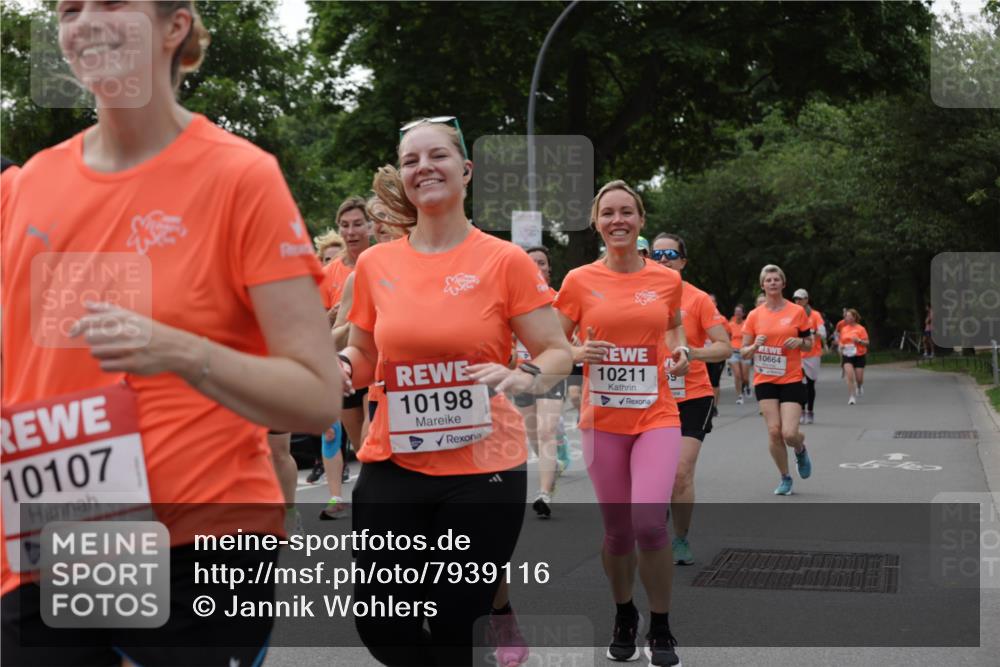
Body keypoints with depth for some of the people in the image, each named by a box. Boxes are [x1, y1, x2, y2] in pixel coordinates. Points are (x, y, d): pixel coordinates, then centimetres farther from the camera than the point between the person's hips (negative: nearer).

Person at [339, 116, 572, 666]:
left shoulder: (505, 261, -4)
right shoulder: (374, 264, 3)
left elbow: (558, 352, 0)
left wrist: (527, 377, -21)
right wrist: (341, 363, -7)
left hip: (483, 467, -2)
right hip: (392, 465, 3)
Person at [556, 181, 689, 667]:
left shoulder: (667, 280, 2)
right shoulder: (580, 281, -1)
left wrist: (679, 352, 0)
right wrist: (580, 353, -13)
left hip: (656, 417, 0)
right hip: (602, 419, 1)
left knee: (649, 523, -16)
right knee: (616, 530, 8)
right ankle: (623, 617, 34)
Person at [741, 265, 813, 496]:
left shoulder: (797, 312, 1)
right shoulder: (754, 315, 3)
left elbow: (809, 343, 10)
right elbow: (744, 352, 5)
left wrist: (800, 342, -12)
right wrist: (755, 346, -16)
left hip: (791, 380, -1)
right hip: (765, 380, 1)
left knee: (789, 433, -12)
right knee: (774, 431, -6)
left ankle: (801, 449, 26)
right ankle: (785, 478, 14)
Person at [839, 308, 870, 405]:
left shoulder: (860, 329, -4)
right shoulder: (844, 329, 7)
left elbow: (867, 342, -5)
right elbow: (840, 341, 18)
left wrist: (859, 340, -22)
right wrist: (840, 345, -4)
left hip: (859, 356, -2)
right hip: (847, 356, 2)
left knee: (859, 378, 3)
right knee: (849, 376, -15)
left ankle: (860, 386, 40)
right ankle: (852, 397, -10)